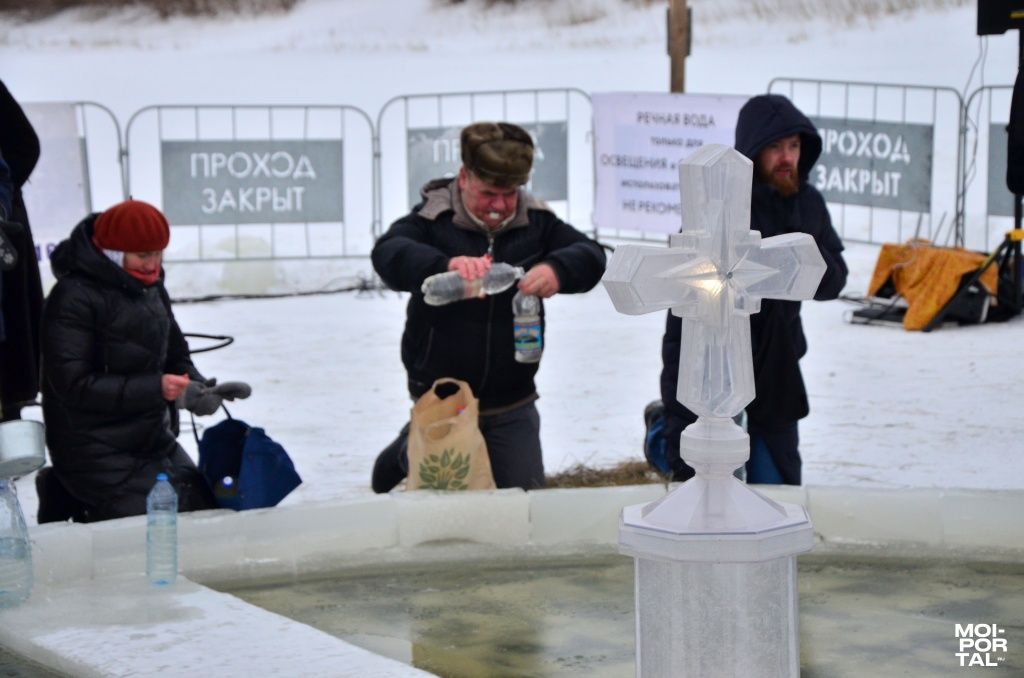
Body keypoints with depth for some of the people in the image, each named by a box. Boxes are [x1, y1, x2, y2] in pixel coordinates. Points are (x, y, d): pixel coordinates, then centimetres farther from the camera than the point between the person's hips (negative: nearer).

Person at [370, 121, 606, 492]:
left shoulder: (536, 222, -3)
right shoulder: (433, 219, -12)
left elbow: (591, 256, -11)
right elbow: (388, 254, -29)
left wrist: (557, 270, -36)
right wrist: (447, 264, -50)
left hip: (511, 405, 3)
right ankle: (410, 449, 50)